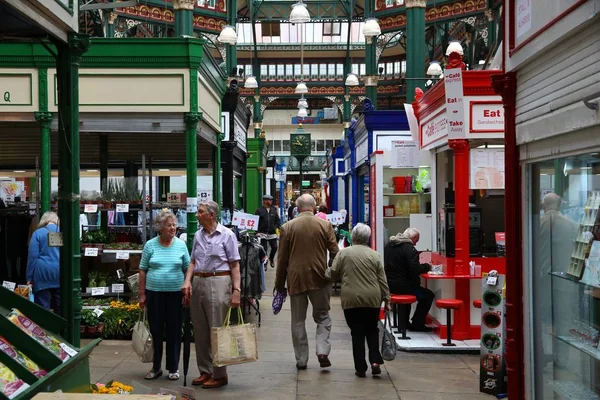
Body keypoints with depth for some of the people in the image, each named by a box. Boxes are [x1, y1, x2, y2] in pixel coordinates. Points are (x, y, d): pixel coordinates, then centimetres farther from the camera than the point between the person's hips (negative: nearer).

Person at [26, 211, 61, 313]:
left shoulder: (38, 233, -2)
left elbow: (32, 256, -5)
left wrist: (29, 277, -1)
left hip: (43, 273, -3)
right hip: (60, 274, 3)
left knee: (43, 306, -1)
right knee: (60, 306, 9)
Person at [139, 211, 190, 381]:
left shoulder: (181, 245, 3)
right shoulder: (150, 245, 1)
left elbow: (188, 269, 7)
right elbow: (143, 270, 4)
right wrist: (142, 294, 0)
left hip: (176, 293, 0)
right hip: (154, 293, 0)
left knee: (174, 331, 5)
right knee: (155, 331, 7)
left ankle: (173, 368, 16)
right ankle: (156, 367, 20)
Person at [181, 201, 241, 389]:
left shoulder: (226, 235, -4)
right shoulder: (198, 235, 12)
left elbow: (235, 265, -6)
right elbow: (193, 261, 15)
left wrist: (236, 290, -13)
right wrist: (187, 281, 0)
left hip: (218, 283, -6)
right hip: (198, 282, 6)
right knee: (200, 331, 10)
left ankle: (219, 374, 7)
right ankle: (205, 371, 21)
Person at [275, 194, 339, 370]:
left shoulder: (287, 227, -1)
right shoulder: (325, 225, -2)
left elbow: (282, 258, 1)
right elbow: (335, 253, -1)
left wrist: (279, 283, 9)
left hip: (296, 279, 0)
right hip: (319, 278, 0)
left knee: (298, 320, 10)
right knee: (322, 316, 14)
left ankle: (301, 359, 12)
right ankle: (322, 350, -4)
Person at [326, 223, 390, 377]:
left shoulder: (343, 253, 0)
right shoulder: (375, 255, 3)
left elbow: (332, 274, 3)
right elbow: (382, 280, 2)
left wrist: (326, 273, 23)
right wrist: (386, 299, 7)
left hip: (351, 299, -1)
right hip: (372, 299, 1)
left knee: (357, 333, 6)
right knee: (372, 330, 16)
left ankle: (360, 368, 7)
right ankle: (375, 361, 3)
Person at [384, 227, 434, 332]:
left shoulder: (389, 245, 10)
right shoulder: (409, 248, -16)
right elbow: (415, 269, -22)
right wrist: (427, 266, -2)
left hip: (389, 284, 9)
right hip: (401, 286, -9)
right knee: (428, 295, 2)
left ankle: (404, 322, 34)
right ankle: (417, 324, 6)